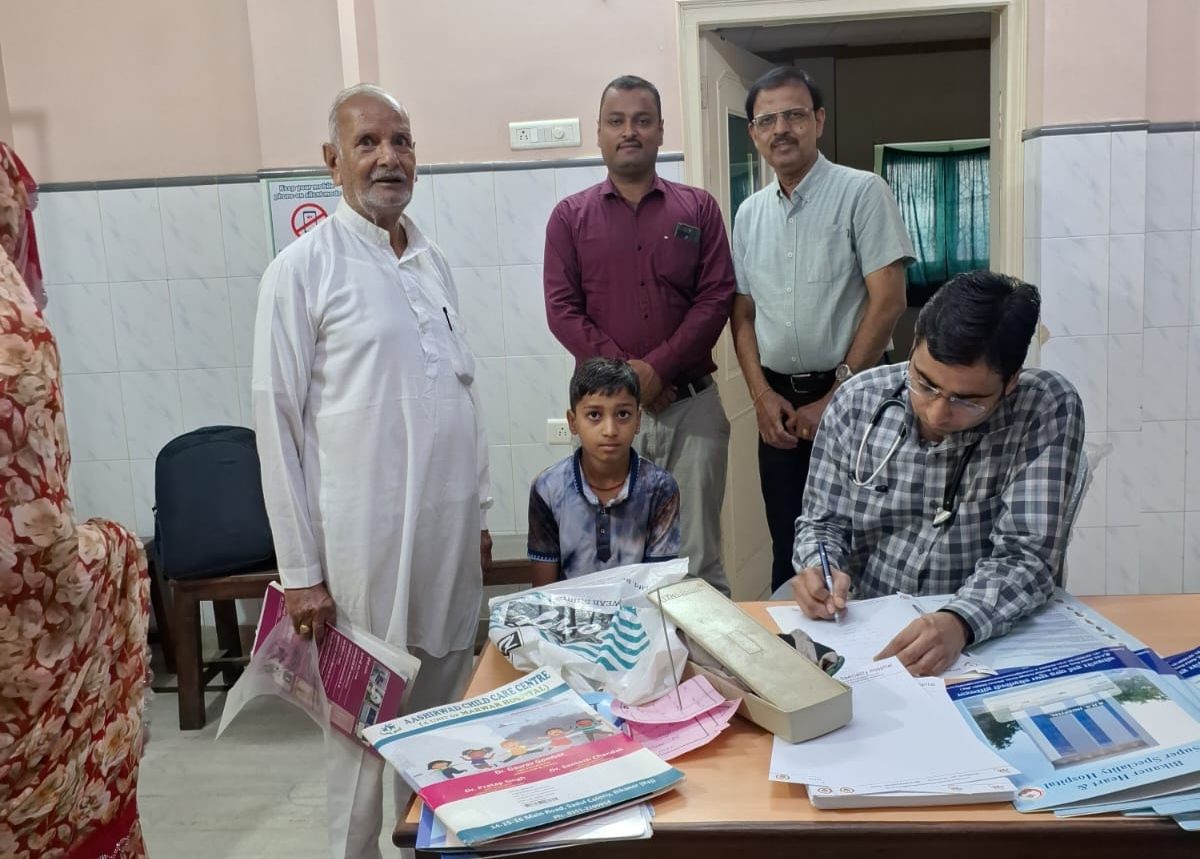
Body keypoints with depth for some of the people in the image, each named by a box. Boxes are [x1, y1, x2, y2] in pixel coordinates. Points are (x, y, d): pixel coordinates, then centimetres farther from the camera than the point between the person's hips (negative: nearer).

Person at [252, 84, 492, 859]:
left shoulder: (434, 262, 10)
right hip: (365, 537, -6)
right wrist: (300, 568, -10)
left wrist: (478, 511, 15)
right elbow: (278, 421, -9)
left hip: (449, 532, 6)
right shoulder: (303, 269, -8)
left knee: (446, 714, 17)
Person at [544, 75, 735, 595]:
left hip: (691, 402, 0)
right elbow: (562, 309, 0)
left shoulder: (698, 209, 9)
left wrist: (657, 368, -12)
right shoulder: (570, 216, 8)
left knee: (698, 554, 2)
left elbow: (716, 299, 0)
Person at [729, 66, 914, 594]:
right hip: (779, 405, 5)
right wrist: (762, 396, -2)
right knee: (788, 547, 11)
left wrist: (834, 399, -13)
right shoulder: (749, 214, 10)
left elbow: (888, 302, -12)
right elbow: (743, 313, 13)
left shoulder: (862, 193, -5)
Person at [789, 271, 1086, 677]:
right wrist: (819, 570, -17)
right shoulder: (858, 400, -6)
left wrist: (959, 622, -33)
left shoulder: (1049, 410, -13)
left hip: (991, 640, -1)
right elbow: (823, 523, 4)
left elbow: (1026, 557, -16)